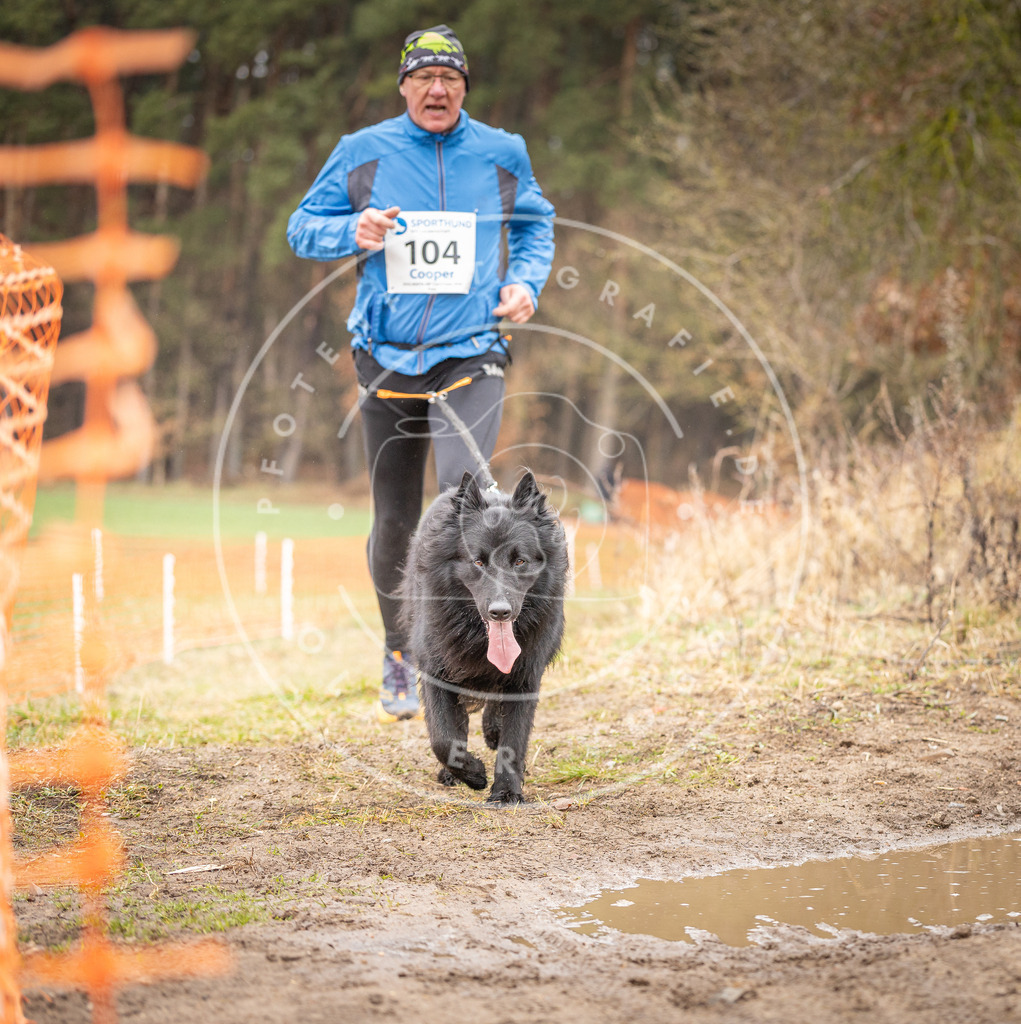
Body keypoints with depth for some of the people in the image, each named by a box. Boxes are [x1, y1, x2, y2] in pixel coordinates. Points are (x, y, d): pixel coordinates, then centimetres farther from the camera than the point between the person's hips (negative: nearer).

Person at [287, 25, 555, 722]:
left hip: (471, 357, -1)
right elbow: (303, 228, 7)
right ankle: (400, 659, 28)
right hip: (387, 359, 1)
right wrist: (353, 232, -13)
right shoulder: (363, 154, 2)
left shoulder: (501, 154, 5)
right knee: (394, 523, 8)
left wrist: (525, 283, 4)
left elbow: (535, 222, 22)